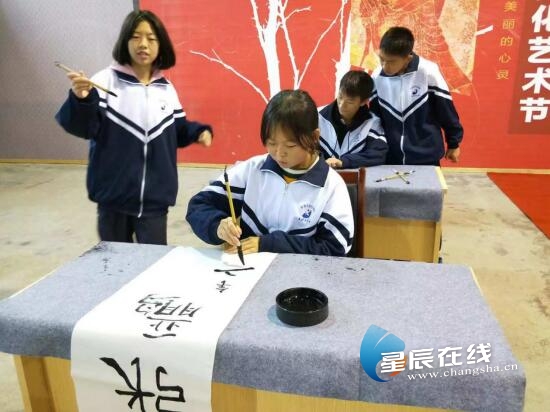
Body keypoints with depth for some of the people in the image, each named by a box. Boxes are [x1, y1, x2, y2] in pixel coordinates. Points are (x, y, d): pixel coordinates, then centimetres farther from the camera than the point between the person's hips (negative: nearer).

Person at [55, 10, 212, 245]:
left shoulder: (167, 89, 6)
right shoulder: (106, 81, -7)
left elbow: (177, 131, 13)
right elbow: (83, 127, -15)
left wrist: (199, 132, -5)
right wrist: (82, 99, -34)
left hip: (155, 199, 2)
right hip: (113, 196, -2)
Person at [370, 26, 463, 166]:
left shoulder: (428, 72, -15)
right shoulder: (377, 77, -6)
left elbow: (445, 108, -3)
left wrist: (454, 143, 6)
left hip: (426, 158, -2)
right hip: (391, 158, 2)